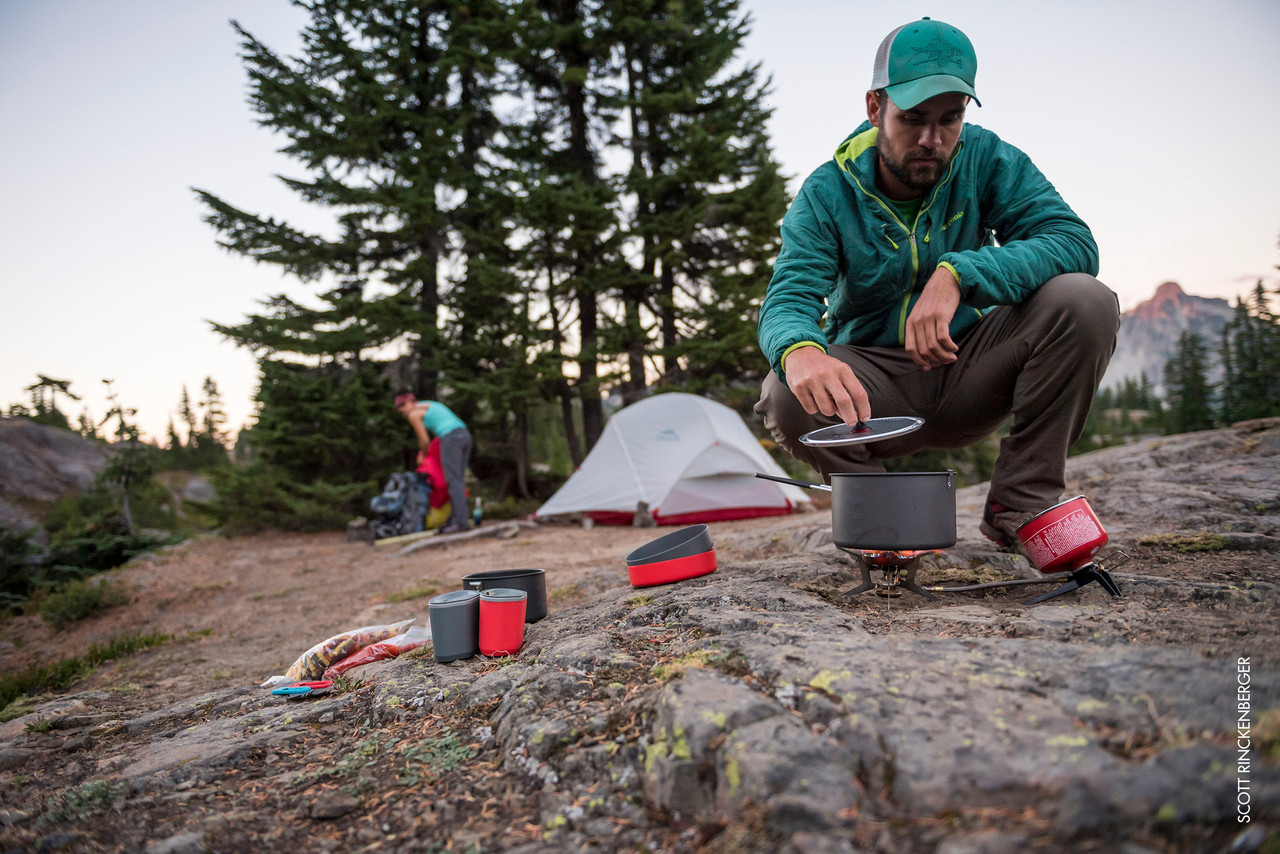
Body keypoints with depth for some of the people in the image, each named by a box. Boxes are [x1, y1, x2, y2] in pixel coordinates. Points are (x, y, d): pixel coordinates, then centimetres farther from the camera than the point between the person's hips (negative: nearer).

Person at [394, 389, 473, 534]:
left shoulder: (414, 414, 5)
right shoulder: (431, 405, 30)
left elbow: (425, 441, 4)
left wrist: (423, 454, 23)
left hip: (450, 438, -9)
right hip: (464, 435, 9)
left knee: (453, 481, -9)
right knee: (458, 480, 7)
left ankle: (461, 521, -13)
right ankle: (454, 519, 7)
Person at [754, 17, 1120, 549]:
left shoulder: (987, 160, -7)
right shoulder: (828, 192, -11)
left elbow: (1074, 241, -19)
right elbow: (786, 300, -23)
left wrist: (958, 273, -37)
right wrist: (800, 348, -50)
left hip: (968, 374, 2)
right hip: (873, 386, -1)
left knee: (1084, 301, -23)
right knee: (788, 397, -33)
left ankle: (1019, 504, -11)